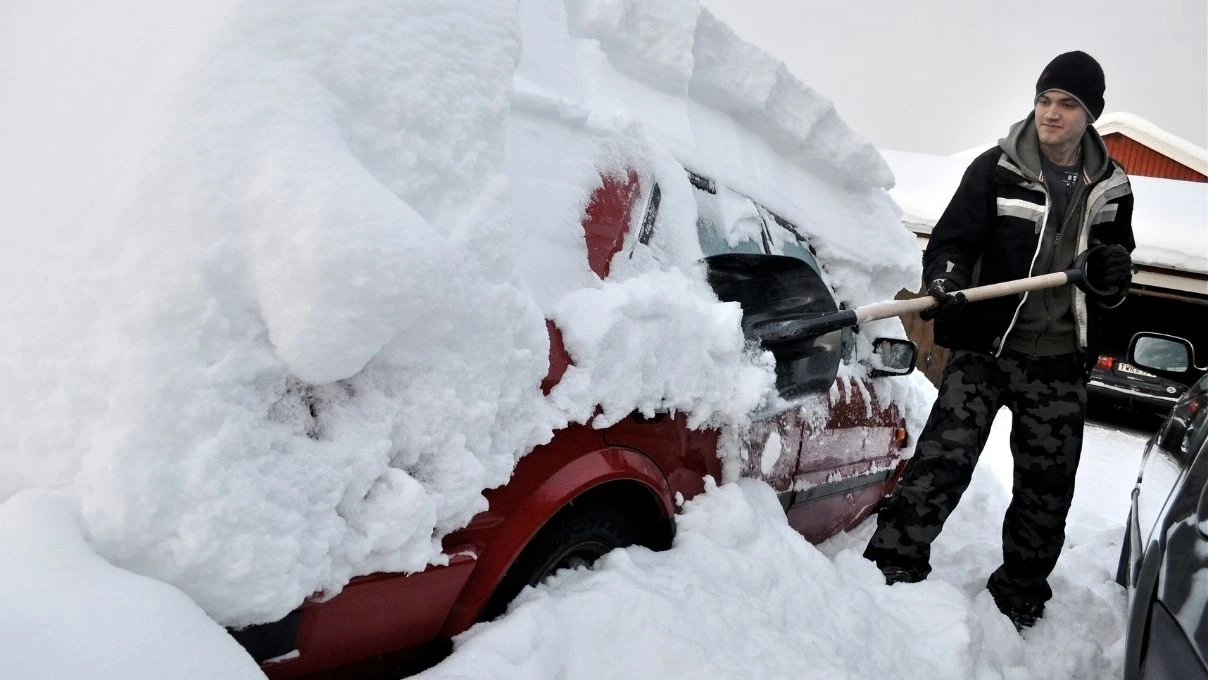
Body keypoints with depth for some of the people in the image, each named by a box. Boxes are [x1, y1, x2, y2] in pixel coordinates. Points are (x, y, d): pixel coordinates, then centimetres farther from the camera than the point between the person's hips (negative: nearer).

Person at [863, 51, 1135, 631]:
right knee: (941, 462, -15)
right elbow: (950, 240, -8)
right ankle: (891, 569, -4)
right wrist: (945, 282, -29)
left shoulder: (1111, 189, 9)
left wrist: (1115, 273, -6)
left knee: (1046, 494, 11)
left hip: (1061, 365, 4)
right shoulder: (996, 169, -3)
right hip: (986, 349, -4)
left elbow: (1112, 294, 18)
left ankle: (1016, 601, 28)